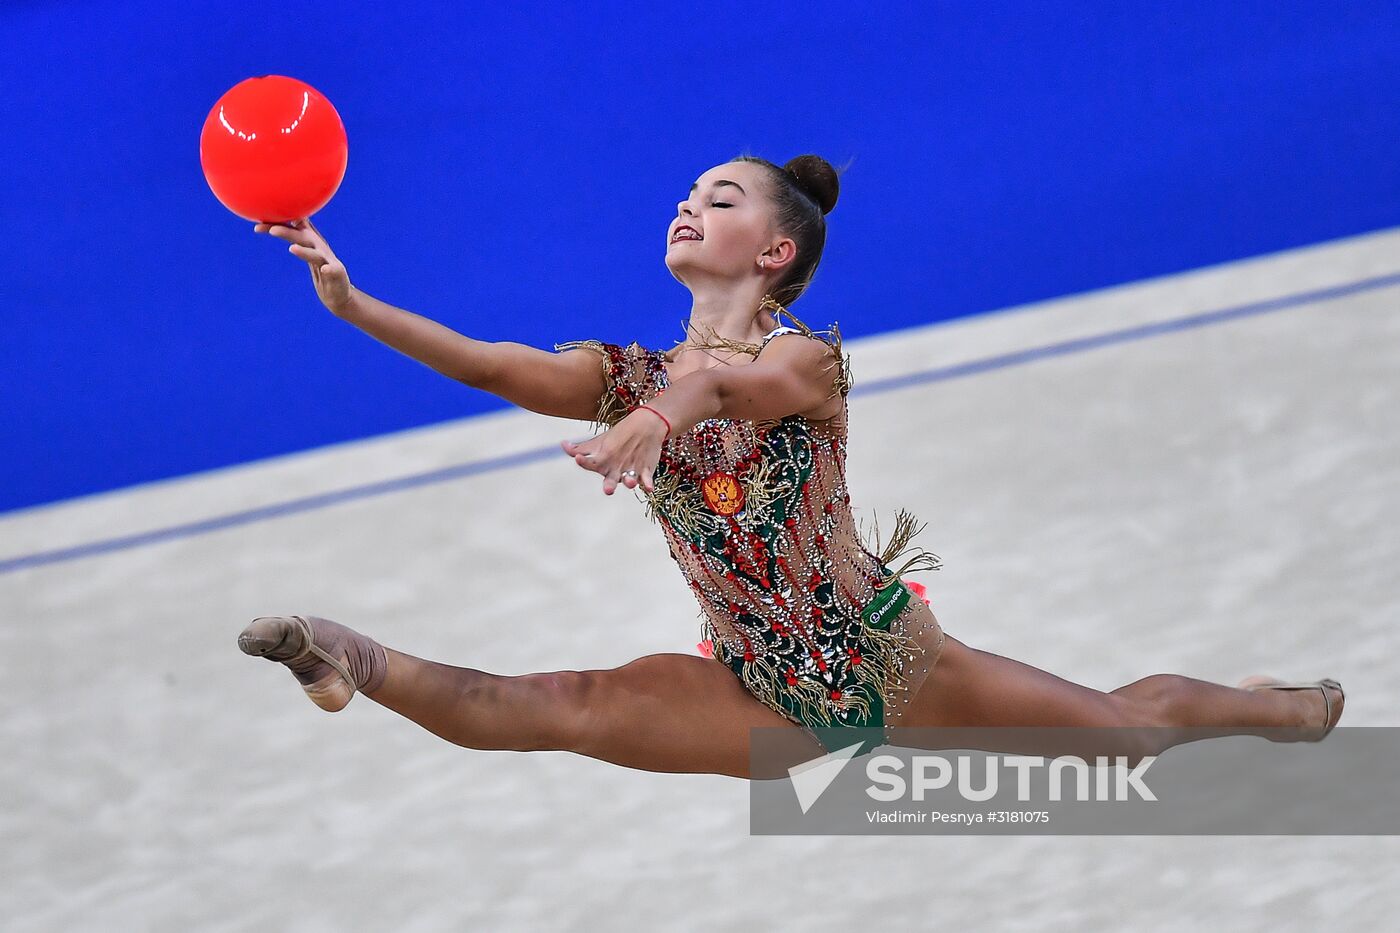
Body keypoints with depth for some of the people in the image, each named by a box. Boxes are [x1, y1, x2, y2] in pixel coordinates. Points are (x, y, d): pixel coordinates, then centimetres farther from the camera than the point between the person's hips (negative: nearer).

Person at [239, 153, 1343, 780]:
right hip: (767, 698, 3)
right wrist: (351, 301, -32)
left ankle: (1288, 709, 36)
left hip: (882, 659, -3)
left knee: (1128, 729, 9)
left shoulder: (810, 353, -13)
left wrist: (668, 410, -64)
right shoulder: (632, 375, 2)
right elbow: (492, 366, -15)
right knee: (566, 704, -24)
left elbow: (746, 382, -39)